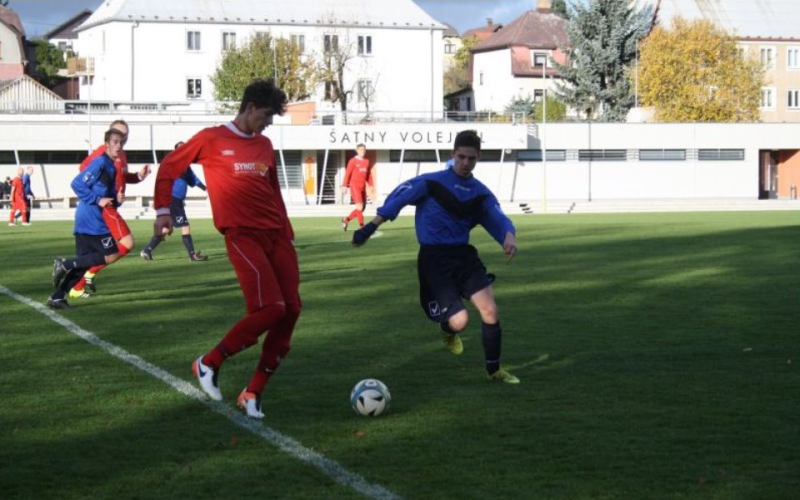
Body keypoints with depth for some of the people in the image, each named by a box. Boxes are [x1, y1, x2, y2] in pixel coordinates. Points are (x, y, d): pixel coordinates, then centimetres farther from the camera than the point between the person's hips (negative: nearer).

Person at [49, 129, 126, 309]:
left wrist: (116, 199, 2)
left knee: (83, 263, 9)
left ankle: (57, 298, 9)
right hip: (92, 221, -9)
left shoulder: (111, 167, 17)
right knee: (112, 254, -7)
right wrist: (98, 200, -18)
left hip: (84, 222, 9)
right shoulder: (100, 163, -11)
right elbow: (77, 184, -17)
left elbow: (109, 196, 23)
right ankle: (66, 264, -8)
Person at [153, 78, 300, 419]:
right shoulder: (212, 139, 0)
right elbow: (169, 167, 5)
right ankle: (209, 364, -1)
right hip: (243, 236, -7)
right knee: (271, 308, -21)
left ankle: (253, 393, 7)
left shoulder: (264, 145, 18)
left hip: (276, 235, 7)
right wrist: (163, 211, -4)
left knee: (291, 310, -4)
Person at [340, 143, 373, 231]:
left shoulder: (367, 162, 11)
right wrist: (344, 186, -12)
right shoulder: (353, 161, -5)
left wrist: (371, 186, 8)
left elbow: (369, 175, 15)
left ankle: (346, 219, 25)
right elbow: (347, 174, -7)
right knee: (360, 207, -15)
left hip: (363, 187, 6)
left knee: (362, 209, 8)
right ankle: (362, 226, -11)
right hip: (354, 186, -6)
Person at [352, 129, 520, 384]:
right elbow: (397, 199, -3)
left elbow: (498, 218, -7)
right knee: (459, 321, -17)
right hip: (434, 259, -4)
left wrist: (509, 235, -30)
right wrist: (370, 228, -3)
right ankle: (447, 330, 24)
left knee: (490, 310, -9)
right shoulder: (432, 182, -8)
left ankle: (494, 370, 10)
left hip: (464, 255, 4)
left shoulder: (481, 193, 5)